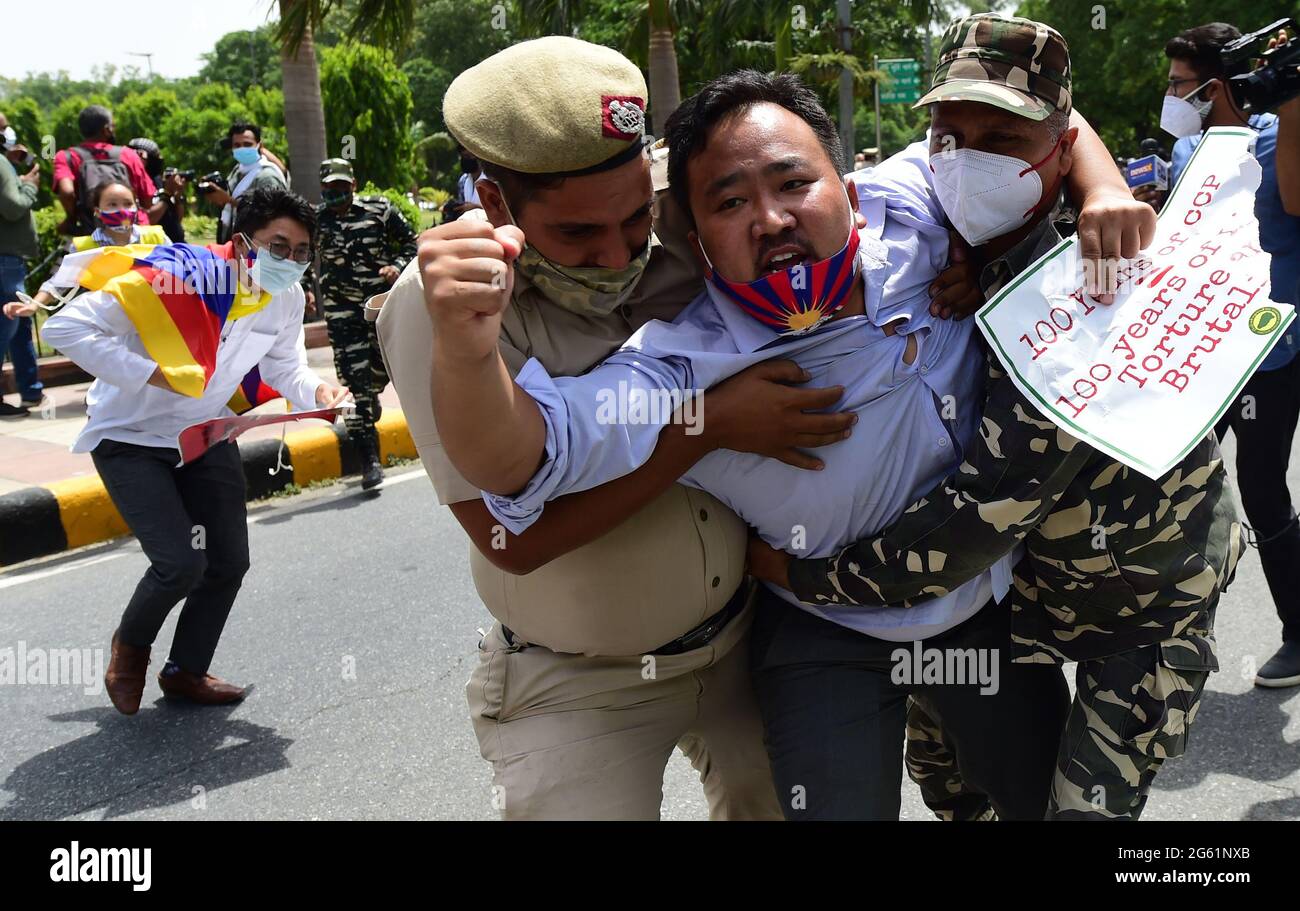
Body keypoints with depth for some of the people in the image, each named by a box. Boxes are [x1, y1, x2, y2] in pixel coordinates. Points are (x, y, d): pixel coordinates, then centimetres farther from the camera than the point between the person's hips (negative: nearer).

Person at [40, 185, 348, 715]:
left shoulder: (287, 299, -10)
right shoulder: (174, 277, -31)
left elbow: (285, 368, 3)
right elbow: (65, 328, -31)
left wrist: (321, 393, -20)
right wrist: (154, 374, -33)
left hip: (206, 433, 7)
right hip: (132, 437, -6)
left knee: (229, 562, 6)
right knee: (182, 563, -17)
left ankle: (186, 671, 31)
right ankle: (130, 644, 18)